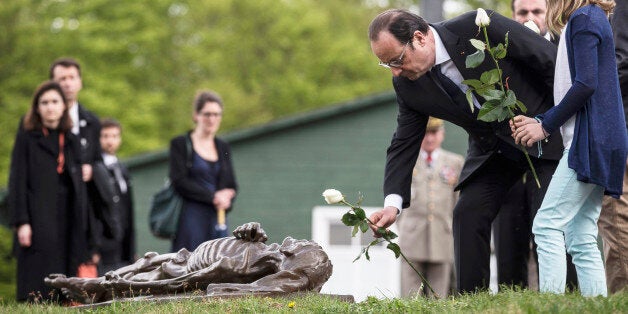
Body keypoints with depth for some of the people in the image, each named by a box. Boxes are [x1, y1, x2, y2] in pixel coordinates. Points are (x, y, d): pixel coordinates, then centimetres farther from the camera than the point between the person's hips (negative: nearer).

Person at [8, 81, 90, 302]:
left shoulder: (71, 141, 17)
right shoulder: (27, 138, 4)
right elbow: (17, 182, -2)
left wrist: (81, 224, 11)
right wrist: (21, 222, -12)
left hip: (67, 221, 4)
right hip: (38, 221, -4)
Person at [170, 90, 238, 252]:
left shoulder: (223, 147, 16)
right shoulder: (180, 144, 1)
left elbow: (232, 185, 17)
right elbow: (180, 182, -8)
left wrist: (226, 198, -6)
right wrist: (213, 197, -12)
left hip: (217, 219, 5)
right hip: (191, 219, -5)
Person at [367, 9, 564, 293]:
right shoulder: (407, 85, -11)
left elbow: (551, 60, -19)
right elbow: (404, 143, -5)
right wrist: (392, 203, -19)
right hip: (491, 149, 5)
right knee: (468, 213, -8)